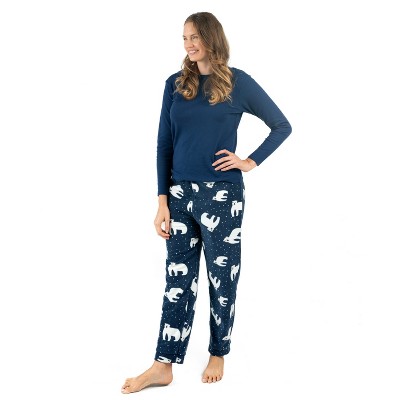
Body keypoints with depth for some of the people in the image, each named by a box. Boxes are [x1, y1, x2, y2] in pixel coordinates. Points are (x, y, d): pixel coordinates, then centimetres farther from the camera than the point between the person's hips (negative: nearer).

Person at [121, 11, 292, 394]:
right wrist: (163, 201, 0)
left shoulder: (237, 83, -1)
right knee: (177, 280, 6)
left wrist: (251, 162, -3)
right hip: (180, 193, 3)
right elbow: (164, 145, 6)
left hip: (221, 196, -3)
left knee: (221, 279, 8)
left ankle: (218, 355, 26)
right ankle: (163, 365, 12)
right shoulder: (175, 84, 7)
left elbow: (282, 126, 6)